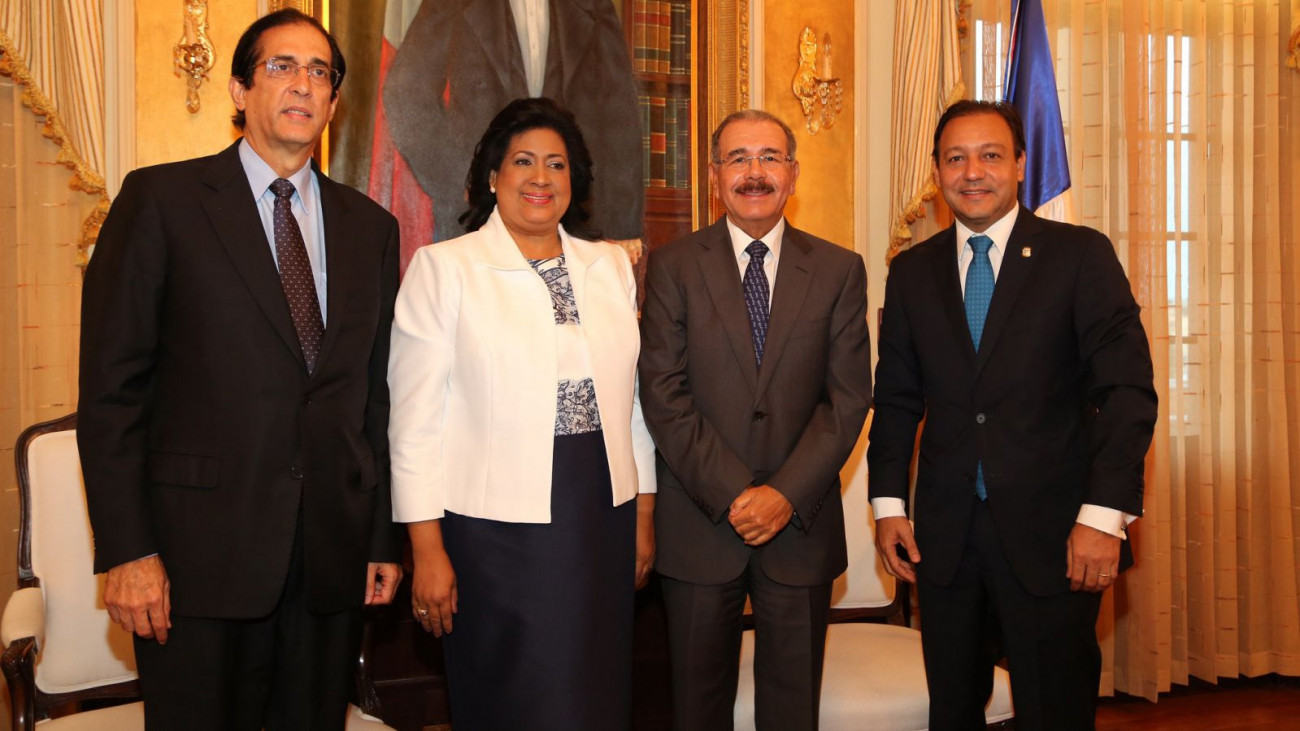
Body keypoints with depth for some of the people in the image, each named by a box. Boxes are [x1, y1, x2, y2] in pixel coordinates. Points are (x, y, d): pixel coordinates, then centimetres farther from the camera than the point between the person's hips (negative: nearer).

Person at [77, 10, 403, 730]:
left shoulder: (369, 226, 11)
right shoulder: (161, 199, -1)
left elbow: (375, 394, 11)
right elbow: (111, 386, -5)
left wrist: (383, 539, 10)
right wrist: (126, 550, -10)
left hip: (333, 555, 4)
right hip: (202, 551, -3)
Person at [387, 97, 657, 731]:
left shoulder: (611, 265, 9)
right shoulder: (443, 267, -3)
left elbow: (632, 398, 12)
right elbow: (416, 417, -6)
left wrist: (643, 517, 11)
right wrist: (427, 549, -9)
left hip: (602, 518, 4)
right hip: (496, 528, -4)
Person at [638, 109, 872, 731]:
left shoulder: (839, 270, 5)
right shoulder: (673, 266, 1)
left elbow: (849, 398, -1)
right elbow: (664, 395, -6)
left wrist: (787, 493, -12)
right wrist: (731, 494, -13)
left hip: (801, 520, 1)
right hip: (699, 524, 0)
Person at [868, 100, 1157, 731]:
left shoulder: (1081, 255, -2)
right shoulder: (911, 271, 8)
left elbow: (1127, 389, -7)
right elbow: (896, 397, 10)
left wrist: (1104, 514, -15)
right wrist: (888, 504, 3)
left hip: (1052, 534, -3)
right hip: (944, 533, 3)